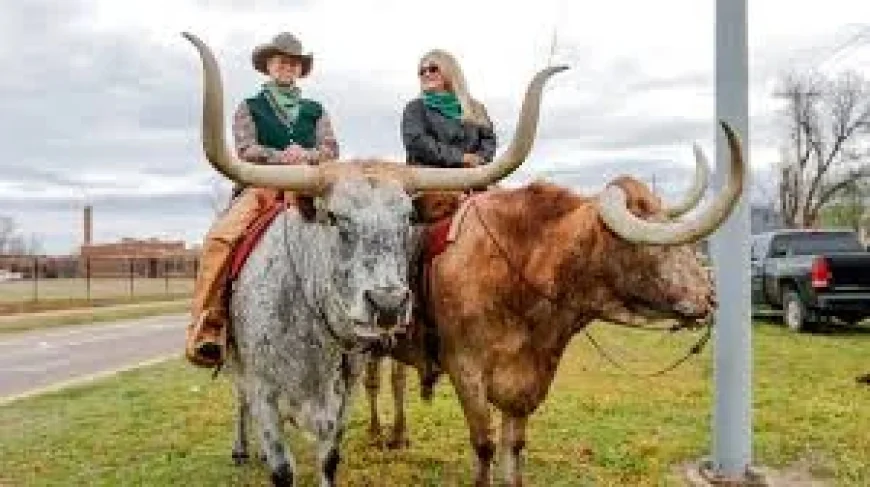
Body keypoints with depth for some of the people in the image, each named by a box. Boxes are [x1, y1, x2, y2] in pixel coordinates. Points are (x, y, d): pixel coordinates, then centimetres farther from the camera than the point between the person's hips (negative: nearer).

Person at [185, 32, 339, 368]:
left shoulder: (315, 111, 23)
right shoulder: (249, 108, 18)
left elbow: (331, 150, 9)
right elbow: (246, 150, 3)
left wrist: (305, 156, -12)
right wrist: (284, 157, -13)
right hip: (260, 186, -1)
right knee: (220, 239, -31)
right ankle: (205, 328, -29)